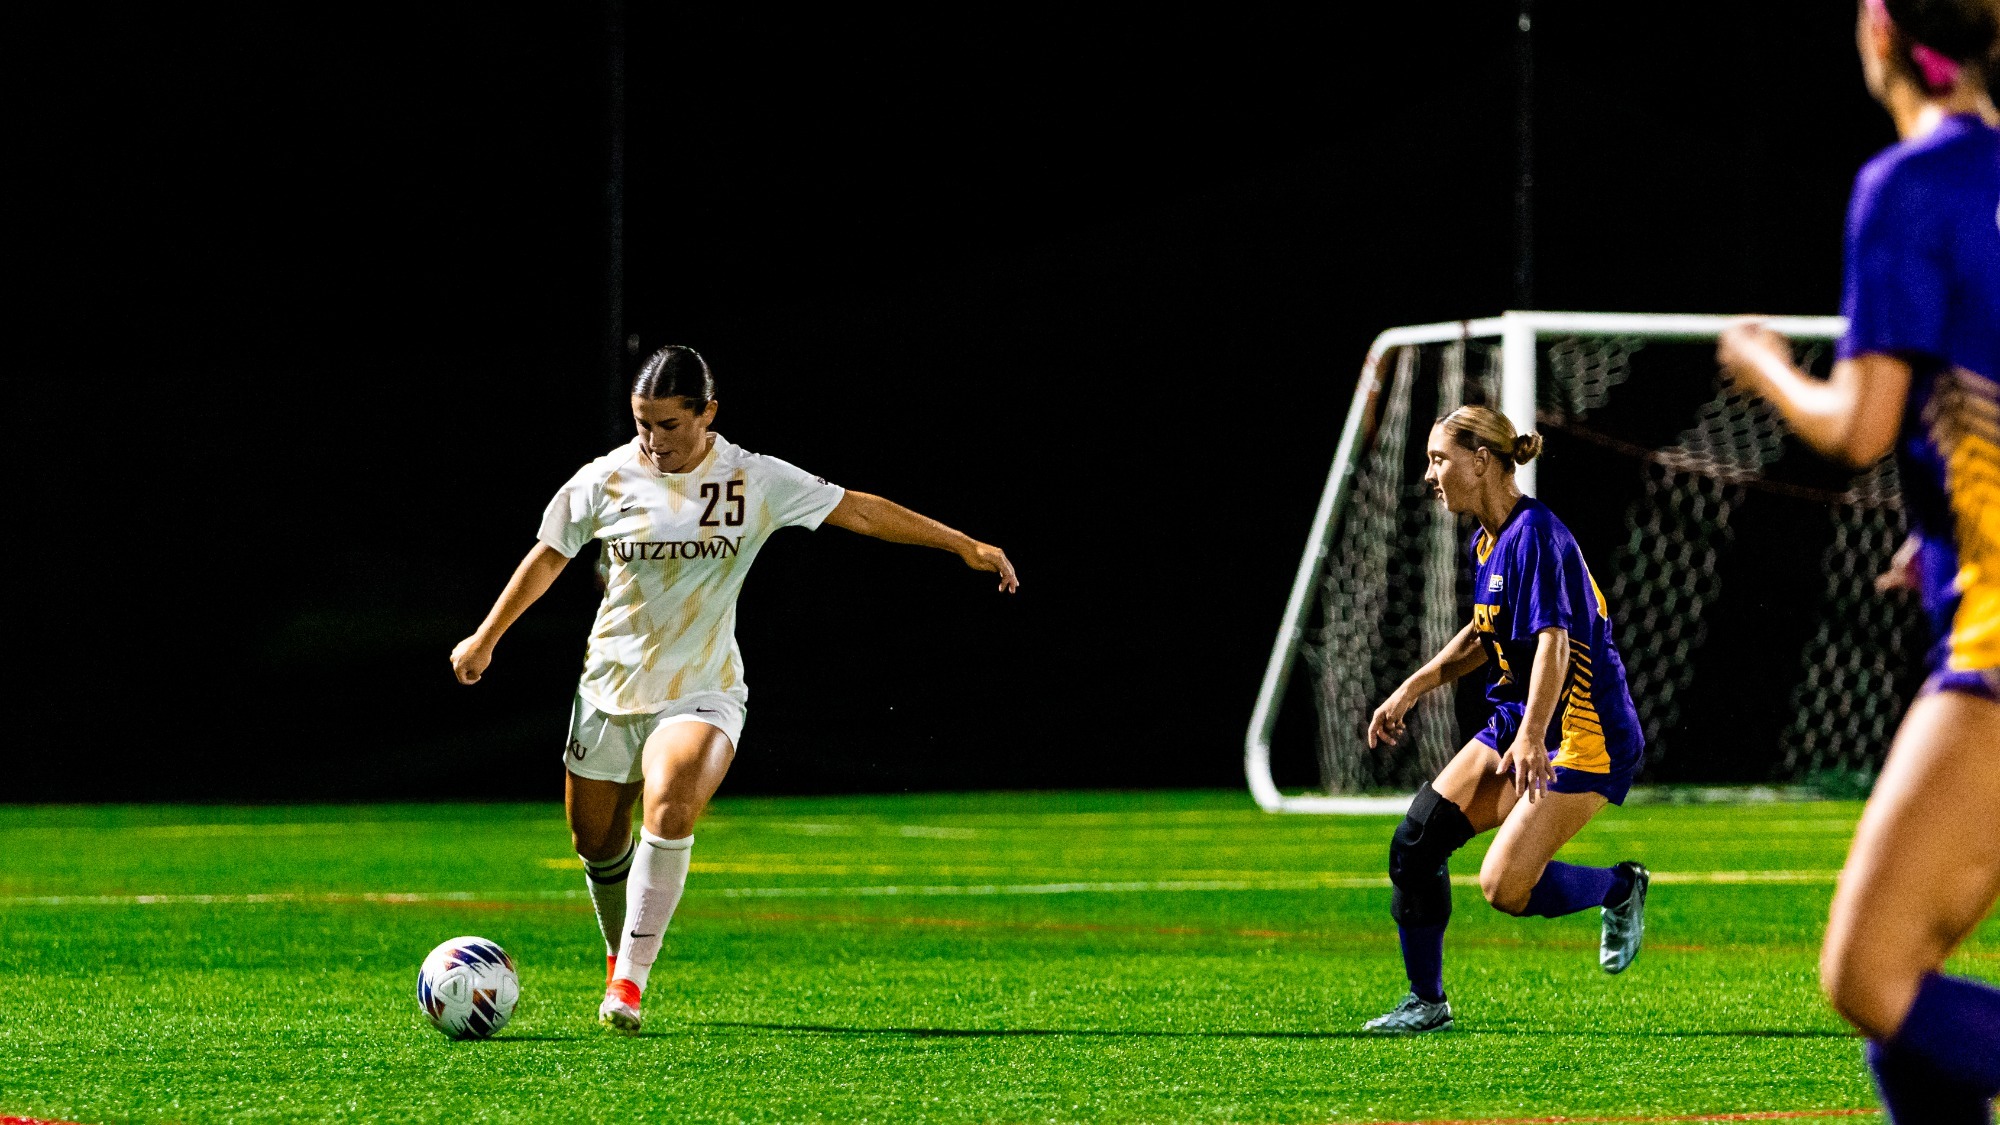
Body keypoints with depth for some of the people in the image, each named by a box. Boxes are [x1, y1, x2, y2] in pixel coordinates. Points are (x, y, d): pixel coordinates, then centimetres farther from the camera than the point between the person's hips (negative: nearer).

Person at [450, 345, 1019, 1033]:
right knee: (597, 845, 8)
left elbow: (860, 511, -1)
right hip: (610, 687, 3)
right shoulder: (607, 480, -4)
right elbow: (548, 556, 11)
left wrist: (963, 545, -2)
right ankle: (620, 958, 38)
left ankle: (632, 980, -22)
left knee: (671, 808, -28)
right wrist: (486, 638, 16)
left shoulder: (757, 482, -7)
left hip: (703, 689, -3)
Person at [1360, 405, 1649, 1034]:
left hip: (1585, 734, -9)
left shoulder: (1535, 536, -19)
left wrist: (1531, 739, -40)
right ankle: (1426, 1003, 7)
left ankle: (1620, 888, 11)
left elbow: (1553, 644, -29)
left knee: (1504, 887, -17)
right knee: (1415, 841, -4)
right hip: (1513, 722, 9)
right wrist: (1414, 688, 22)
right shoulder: (1486, 543, 11)